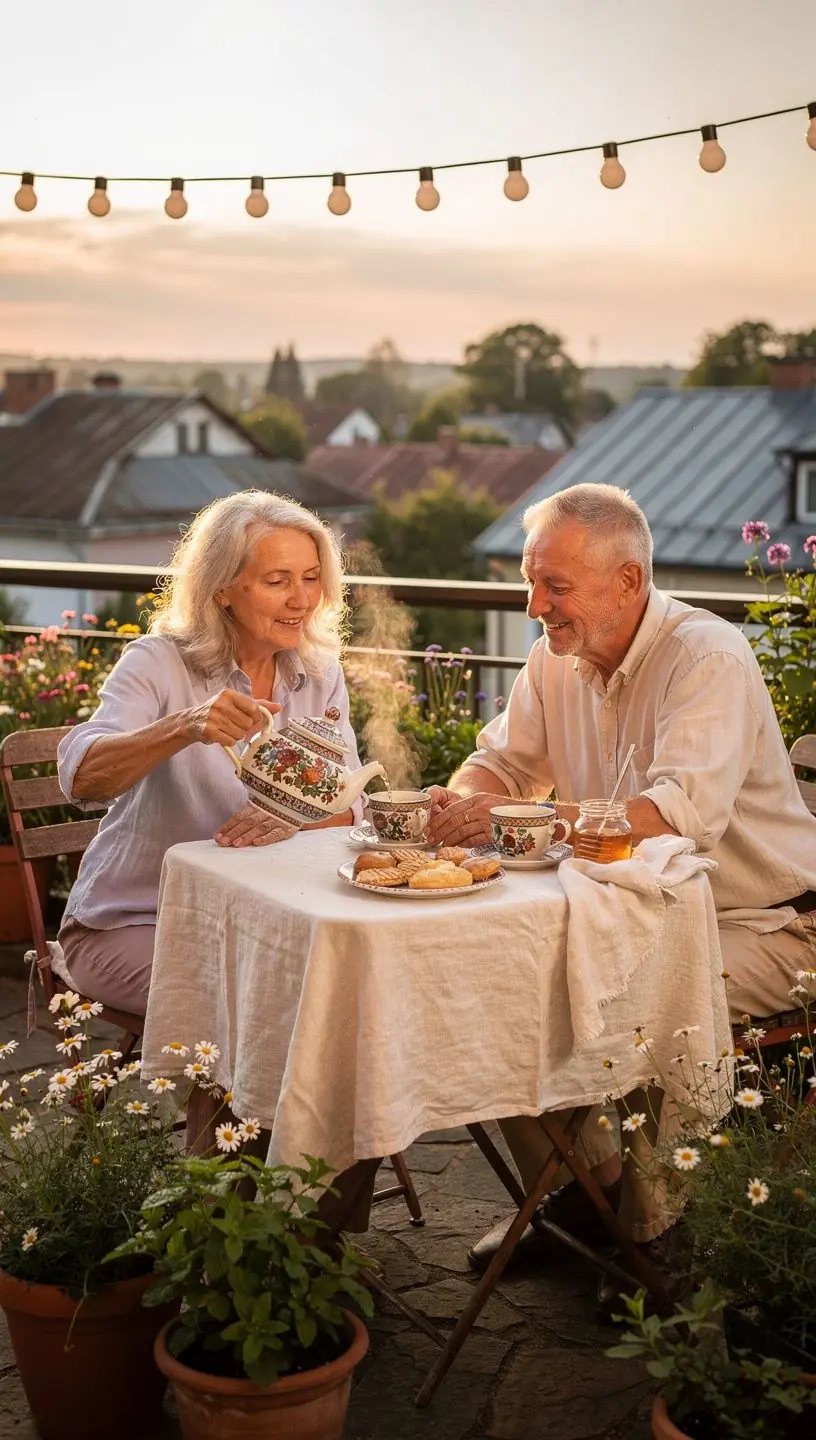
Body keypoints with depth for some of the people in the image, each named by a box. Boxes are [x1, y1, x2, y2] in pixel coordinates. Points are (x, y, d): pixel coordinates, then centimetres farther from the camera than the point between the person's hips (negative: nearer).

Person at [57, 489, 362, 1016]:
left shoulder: (320, 672, 3)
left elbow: (348, 803, -5)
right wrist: (185, 727, -47)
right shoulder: (159, 664, -13)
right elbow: (80, 776, -29)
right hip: (133, 925, -5)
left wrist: (292, 817, -29)